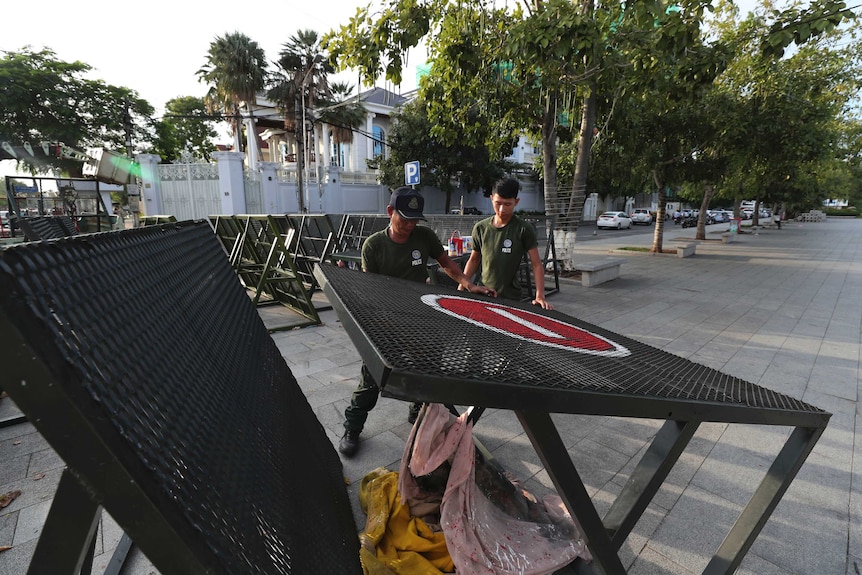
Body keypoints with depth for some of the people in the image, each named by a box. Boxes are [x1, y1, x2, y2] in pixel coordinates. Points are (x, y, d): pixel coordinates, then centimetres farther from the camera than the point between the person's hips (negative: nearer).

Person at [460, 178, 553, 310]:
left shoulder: (524, 229, -9)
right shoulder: (480, 228, 0)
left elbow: (536, 264, -7)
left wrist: (540, 296, -18)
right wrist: (461, 287, 3)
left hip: (511, 297, -3)